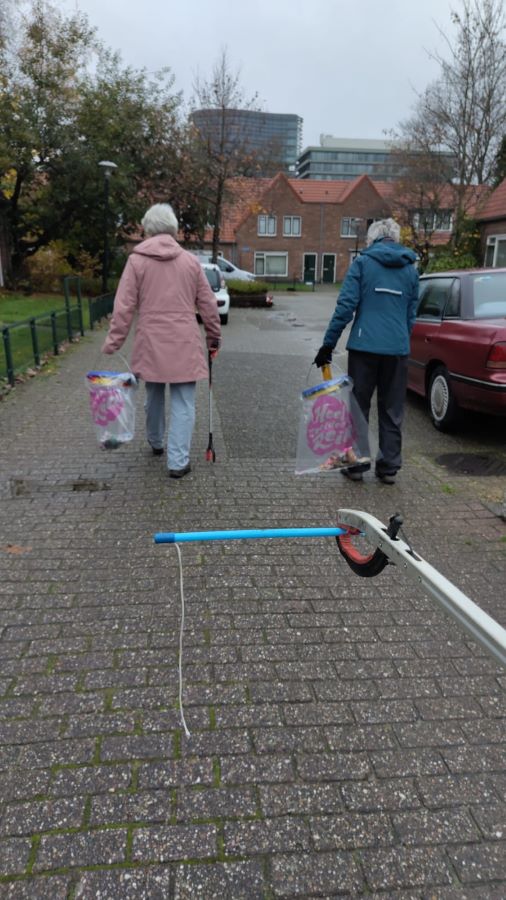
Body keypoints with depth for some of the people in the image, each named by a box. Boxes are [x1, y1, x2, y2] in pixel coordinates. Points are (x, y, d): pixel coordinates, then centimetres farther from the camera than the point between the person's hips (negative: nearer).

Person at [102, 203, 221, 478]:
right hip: (184, 344, 0)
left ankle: (156, 443, 39)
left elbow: (124, 307, -5)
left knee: (154, 396, 20)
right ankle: (178, 462, -1)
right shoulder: (190, 261, 3)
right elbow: (208, 304, 7)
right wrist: (214, 337, 19)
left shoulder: (137, 260, -1)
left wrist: (113, 343, -1)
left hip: (151, 344, 1)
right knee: (183, 403, 2)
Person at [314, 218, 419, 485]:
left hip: (364, 347, -3)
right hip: (397, 350, 3)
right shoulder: (410, 269, 11)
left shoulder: (362, 263, 0)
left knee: (358, 407, 8)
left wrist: (328, 344, -4)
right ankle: (389, 467, 15)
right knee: (392, 411, 10)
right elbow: (411, 314, 14)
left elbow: (345, 306, -7)